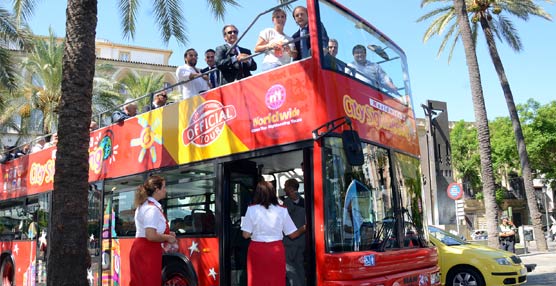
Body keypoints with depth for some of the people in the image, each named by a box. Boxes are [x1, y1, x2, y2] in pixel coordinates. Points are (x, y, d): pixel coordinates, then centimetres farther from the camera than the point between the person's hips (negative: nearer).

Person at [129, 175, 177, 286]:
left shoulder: (143, 205, 15)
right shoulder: (152, 209, -17)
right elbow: (151, 236, -26)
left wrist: (166, 234, 15)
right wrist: (168, 238, -9)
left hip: (139, 249, 10)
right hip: (148, 251, -10)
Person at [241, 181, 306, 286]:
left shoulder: (252, 209, -4)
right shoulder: (282, 210, 0)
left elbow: (246, 235, -5)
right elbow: (293, 234, 3)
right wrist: (304, 228, 21)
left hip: (257, 250, -1)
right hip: (277, 250, 1)